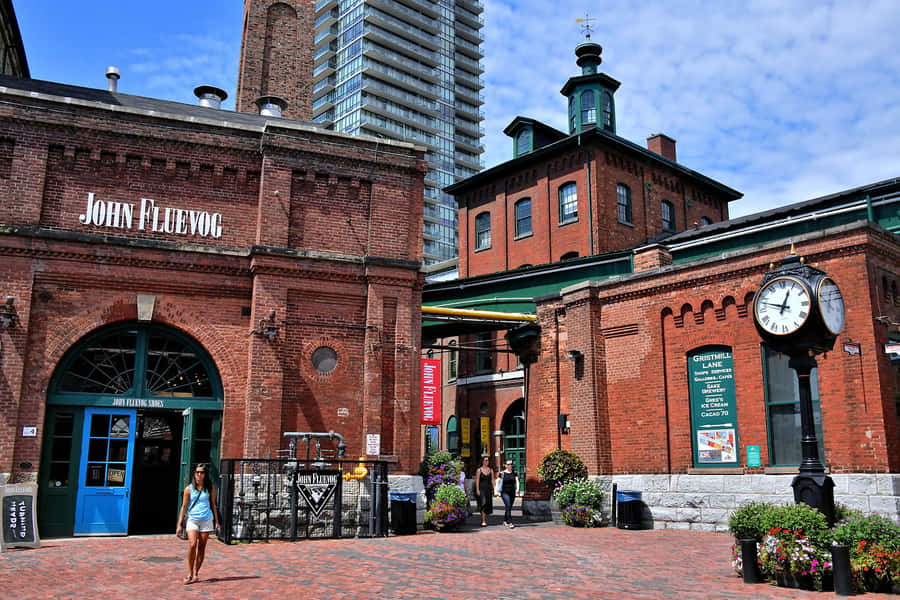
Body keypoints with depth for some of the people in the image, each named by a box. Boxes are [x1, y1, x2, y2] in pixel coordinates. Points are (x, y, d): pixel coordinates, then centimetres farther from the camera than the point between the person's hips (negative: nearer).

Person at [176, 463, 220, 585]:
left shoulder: (210, 488, 6)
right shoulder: (189, 489, 2)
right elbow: (184, 507, 5)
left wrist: (216, 522, 10)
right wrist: (179, 524, 3)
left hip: (206, 520, 2)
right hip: (192, 520, -1)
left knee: (201, 547, 3)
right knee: (192, 545, -17)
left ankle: (196, 573, 15)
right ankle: (189, 574, -5)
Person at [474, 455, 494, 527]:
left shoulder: (491, 470, 11)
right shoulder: (479, 470, 1)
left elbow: (492, 480, 10)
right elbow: (477, 481, -2)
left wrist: (494, 489, 3)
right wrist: (477, 490, -10)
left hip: (489, 489, 4)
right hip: (481, 489, -4)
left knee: (488, 505, 6)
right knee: (483, 503, -16)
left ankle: (484, 519, 21)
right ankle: (483, 521, -18)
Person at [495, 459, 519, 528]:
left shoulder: (514, 473, 8)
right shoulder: (502, 473, -1)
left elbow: (517, 480, -3)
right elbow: (498, 482, -4)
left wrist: (517, 488, -20)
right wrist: (496, 491, -15)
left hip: (512, 493, 4)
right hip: (505, 492, -4)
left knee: (509, 507, 11)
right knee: (508, 506, -16)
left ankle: (505, 521, 29)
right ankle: (510, 523, -20)